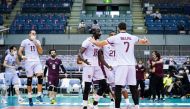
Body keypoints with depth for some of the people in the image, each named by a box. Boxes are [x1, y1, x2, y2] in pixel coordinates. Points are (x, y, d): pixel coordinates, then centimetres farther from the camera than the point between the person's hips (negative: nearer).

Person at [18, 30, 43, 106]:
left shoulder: (37, 42, 13)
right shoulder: (25, 41, 4)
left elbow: (41, 52, 4)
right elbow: (20, 51, 2)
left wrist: (36, 43, -6)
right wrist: (22, 56, -18)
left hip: (37, 61, 3)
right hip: (29, 62, -2)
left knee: (40, 76, -16)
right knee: (29, 79, 0)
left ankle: (39, 95, -11)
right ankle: (30, 97, 7)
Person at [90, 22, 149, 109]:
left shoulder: (115, 37, -1)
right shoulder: (133, 37, 12)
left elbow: (101, 44, 4)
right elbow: (142, 41, 34)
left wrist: (93, 41, 25)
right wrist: (145, 41, 59)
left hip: (121, 65, -4)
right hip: (131, 65, 4)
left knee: (118, 87, -2)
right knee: (133, 87, 11)